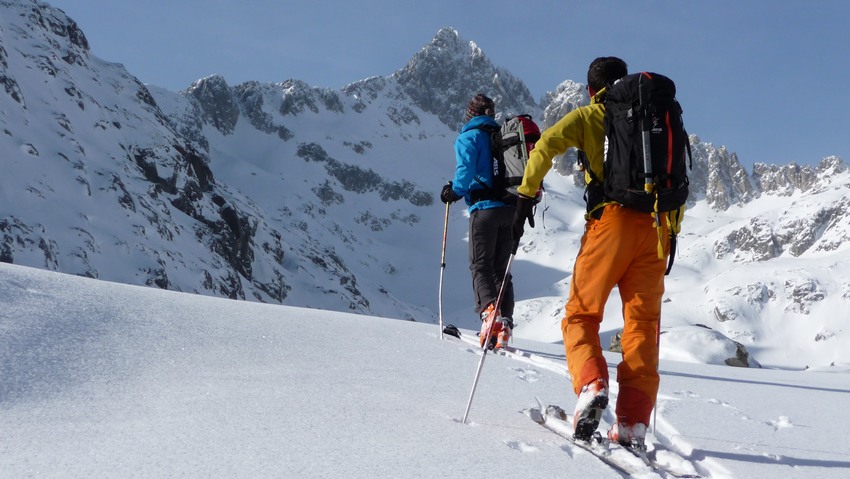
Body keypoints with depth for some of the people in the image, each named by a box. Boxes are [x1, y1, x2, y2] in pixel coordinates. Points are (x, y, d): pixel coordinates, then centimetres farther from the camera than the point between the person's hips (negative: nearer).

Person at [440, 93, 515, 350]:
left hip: (484, 207, -5)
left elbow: (466, 169, -14)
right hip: (510, 209, 5)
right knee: (501, 268, 10)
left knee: (480, 265, -4)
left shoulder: (469, 137, 1)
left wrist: (453, 191, 3)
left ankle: (489, 312, -27)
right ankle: (504, 323, 2)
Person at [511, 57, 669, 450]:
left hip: (611, 219, -3)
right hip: (654, 224, 3)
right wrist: (672, 231, 18)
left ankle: (591, 385, -19)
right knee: (642, 322, 3)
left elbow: (546, 145, -5)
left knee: (581, 314, 7)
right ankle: (633, 423, -5)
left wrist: (526, 196, 0)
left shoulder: (586, 117, 12)